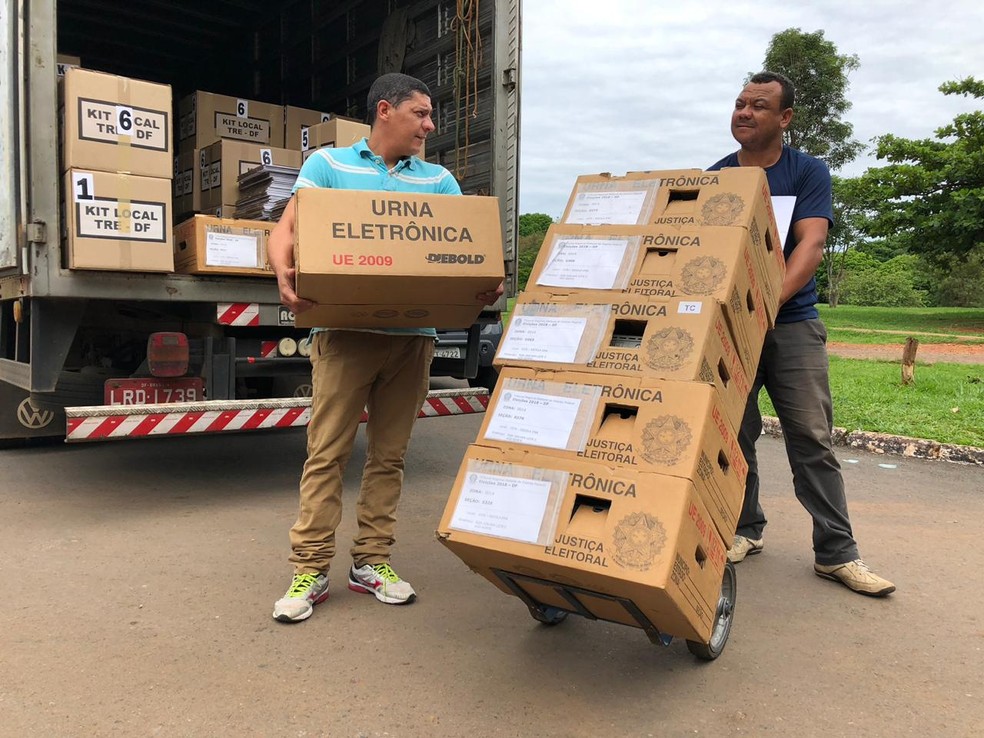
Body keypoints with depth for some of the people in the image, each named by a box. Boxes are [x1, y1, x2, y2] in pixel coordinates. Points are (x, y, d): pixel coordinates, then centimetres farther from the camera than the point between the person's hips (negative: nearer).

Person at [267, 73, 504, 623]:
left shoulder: (438, 180, 16)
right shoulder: (329, 164, 9)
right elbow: (286, 231, 3)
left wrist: (483, 286, -14)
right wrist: (285, 273, -20)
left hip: (414, 335, 3)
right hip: (345, 329, -3)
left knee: (389, 454, 8)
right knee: (327, 452, -2)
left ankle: (372, 561, 20)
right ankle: (310, 570, 9)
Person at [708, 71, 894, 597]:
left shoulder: (808, 173, 3)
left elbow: (810, 244, -11)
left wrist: (771, 299, -28)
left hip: (792, 322, -2)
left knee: (812, 437, -4)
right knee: (734, 434, 6)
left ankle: (836, 553, 4)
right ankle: (745, 530, 22)